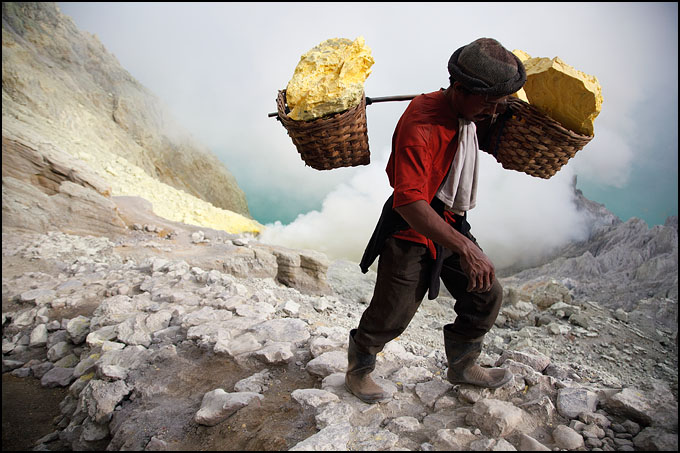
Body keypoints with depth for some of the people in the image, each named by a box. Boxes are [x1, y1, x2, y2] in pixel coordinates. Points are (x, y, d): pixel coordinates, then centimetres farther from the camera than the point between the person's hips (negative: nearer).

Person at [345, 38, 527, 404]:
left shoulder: (467, 114, 1)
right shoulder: (420, 125, -29)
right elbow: (409, 202, -39)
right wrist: (464, 248, -43)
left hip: (451, 228, 8)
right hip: (411, 232, -8)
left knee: (486, 295, 10)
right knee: (390, 316, 1)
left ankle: (462, 367, 31)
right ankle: (357, 371, 30)